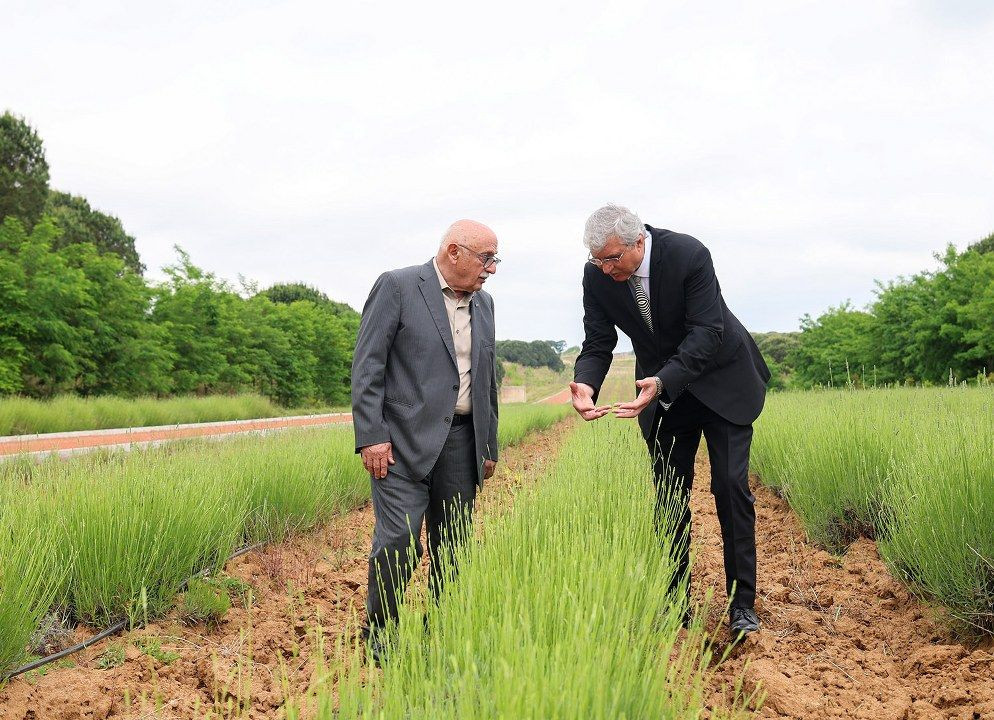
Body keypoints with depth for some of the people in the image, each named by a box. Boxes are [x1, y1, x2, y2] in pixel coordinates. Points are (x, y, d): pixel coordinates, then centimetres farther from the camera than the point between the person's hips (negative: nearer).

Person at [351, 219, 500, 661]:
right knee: (399, 540, -10)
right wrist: (371, 436, -16)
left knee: (452, 545, 9)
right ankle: (379, 635, 7)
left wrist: (489, 446, 20)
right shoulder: (397, 287, -5)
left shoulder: (483, 304, 16)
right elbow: (367, 366, -9)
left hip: (461, 442, 6)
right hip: (403, 441, -6)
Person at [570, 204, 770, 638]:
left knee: (730, 487, -6)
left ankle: (742, 604, 4)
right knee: (668, 496, 5)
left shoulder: (688, 256, -28)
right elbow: (598, 344, -10)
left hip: (721, 379, -4)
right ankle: (674, 602, 13)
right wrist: (585, 385, -33)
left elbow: (707, 334, -29)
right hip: (661, 388, 4)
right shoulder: (597, 276, -15)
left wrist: (661, 382, -43)